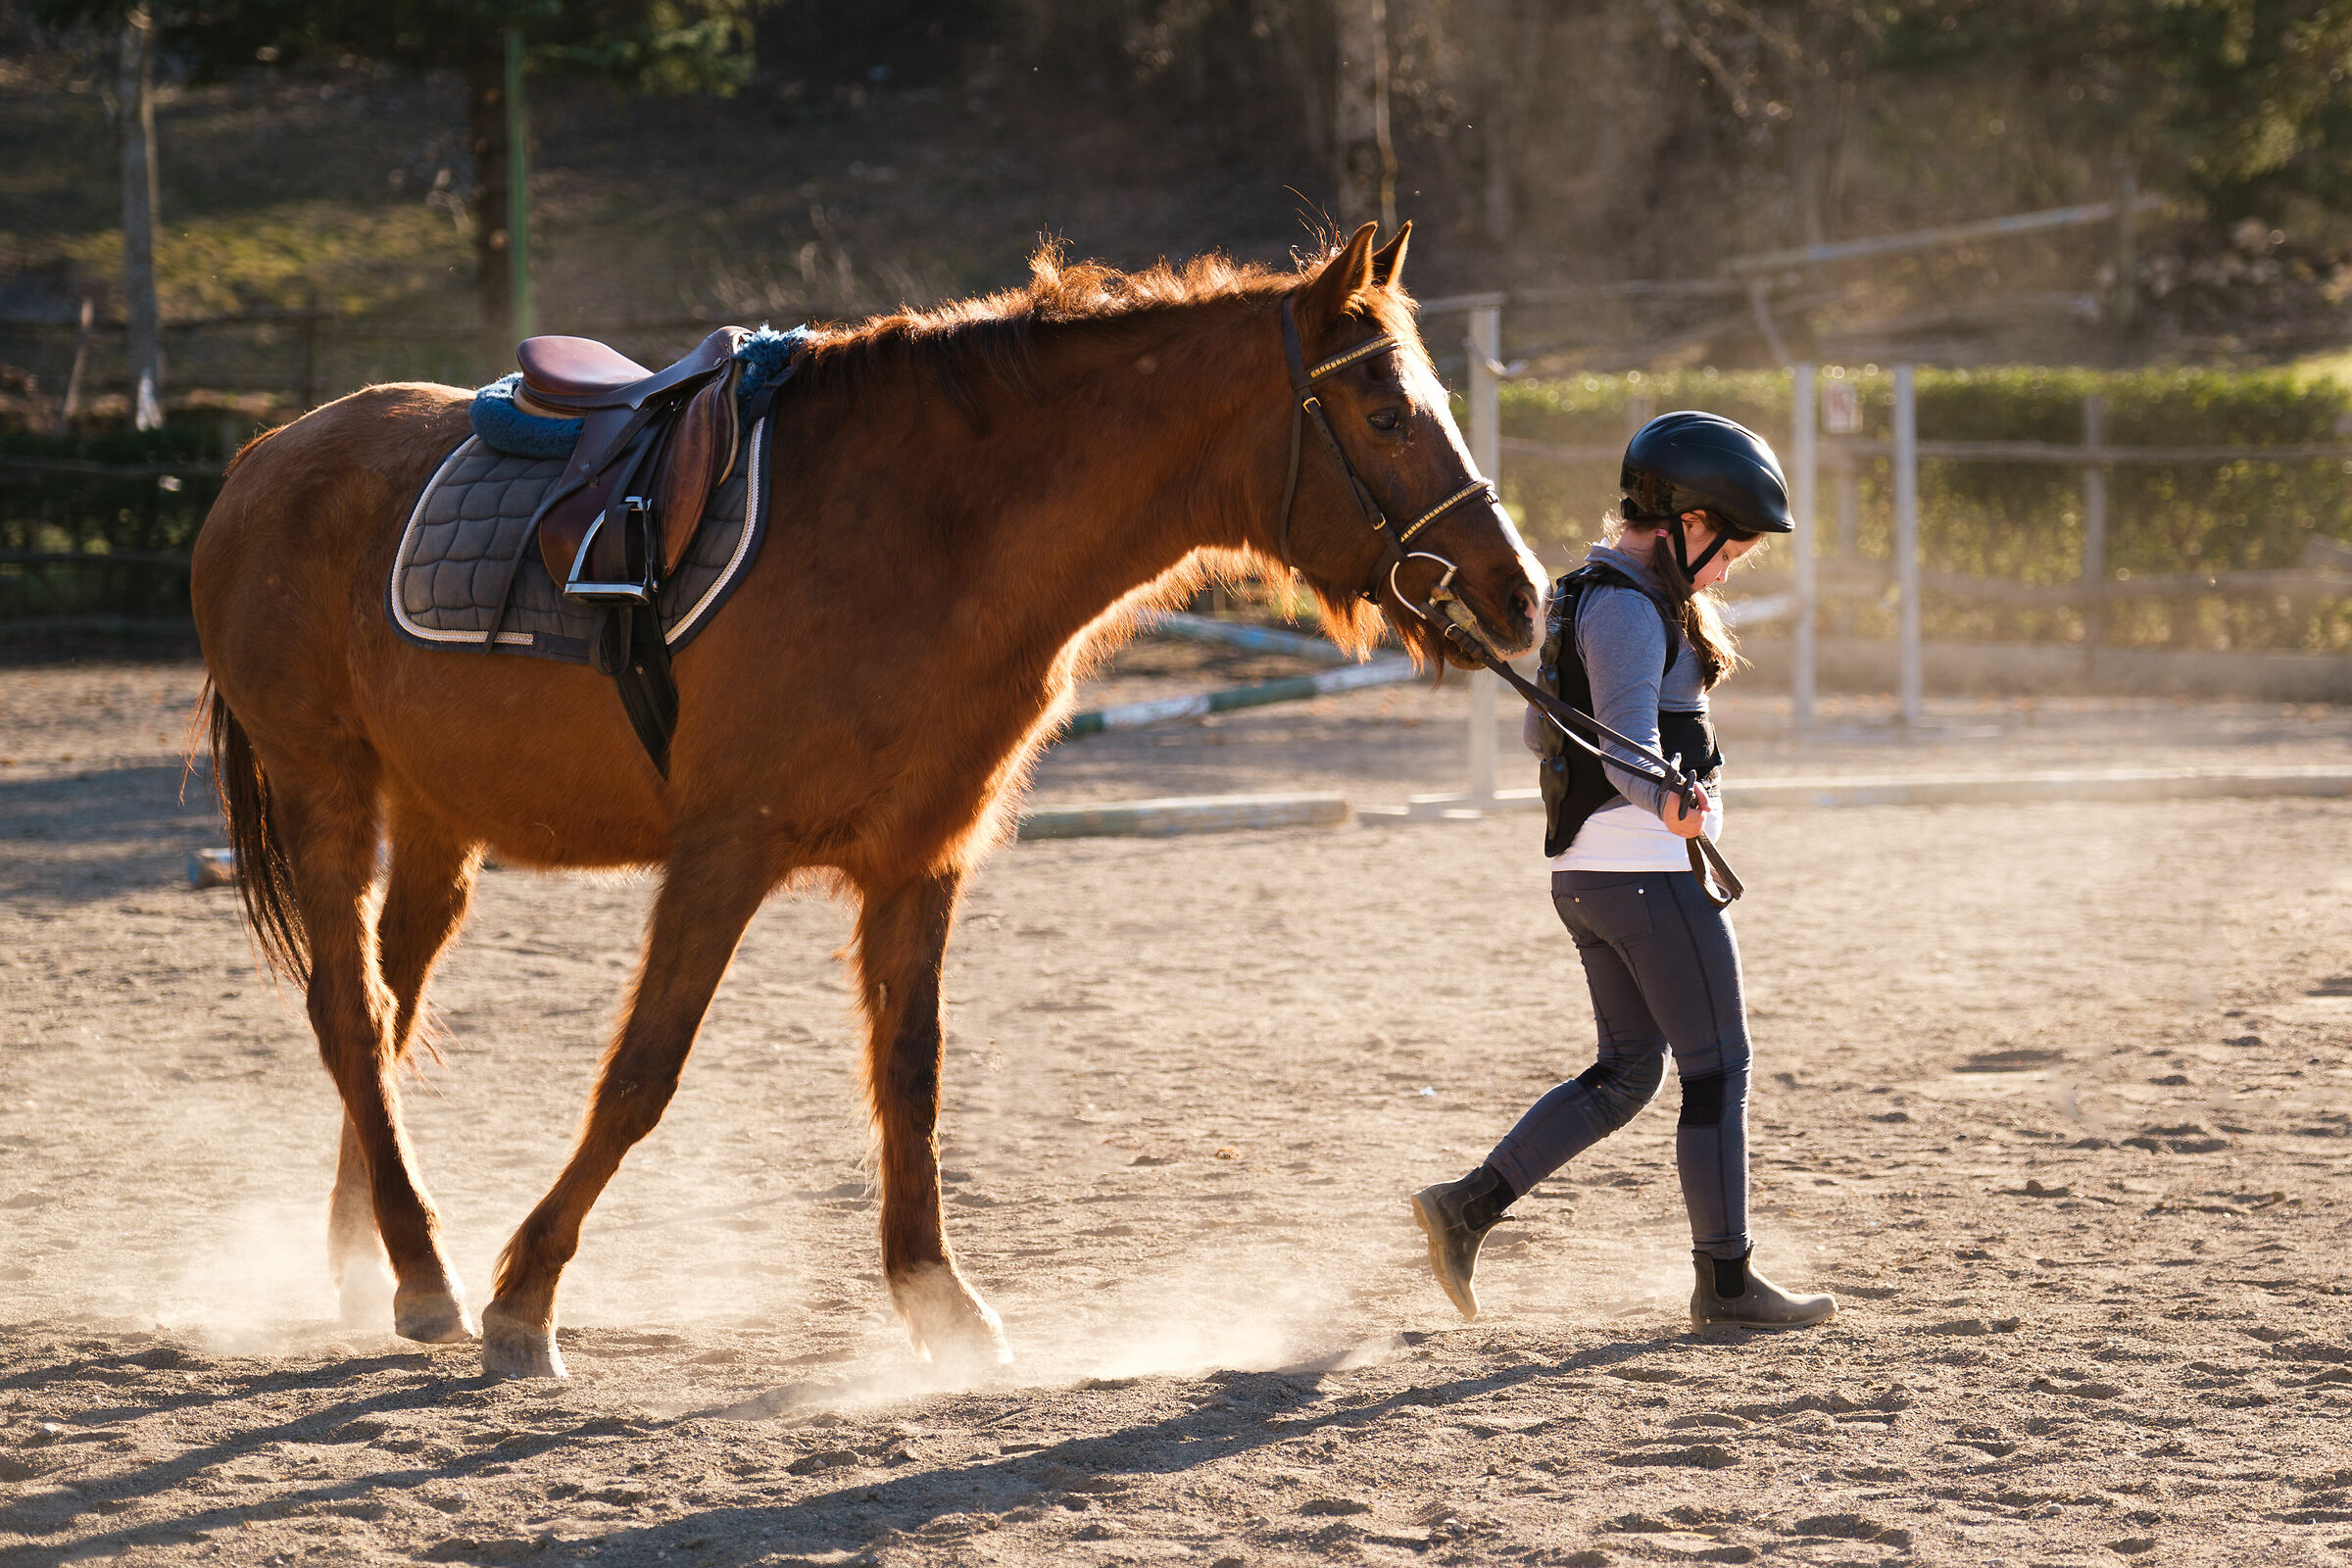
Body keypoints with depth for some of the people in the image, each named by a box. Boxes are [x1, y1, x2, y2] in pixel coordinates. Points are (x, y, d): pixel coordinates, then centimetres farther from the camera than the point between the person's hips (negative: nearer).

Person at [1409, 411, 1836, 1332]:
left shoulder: (1581, 596, 14)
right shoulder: (1628, 610, -17)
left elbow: (1542, 734, 25)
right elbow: (1628, 741, -31)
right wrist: (1664, 801, -49)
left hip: (1584, 871, 10)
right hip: (1652, 868, -10)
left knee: (1625, 1075, 14)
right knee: (1718, 1070, -1)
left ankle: (1467, 1208, 6)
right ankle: (1724, 1283, 4)